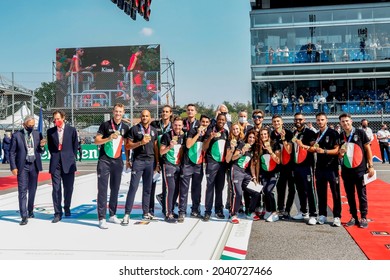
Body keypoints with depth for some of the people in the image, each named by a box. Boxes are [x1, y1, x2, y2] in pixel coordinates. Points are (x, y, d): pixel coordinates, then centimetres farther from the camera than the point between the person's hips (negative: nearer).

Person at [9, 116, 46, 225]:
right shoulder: (16, 135, -3)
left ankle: (30, 211, 29)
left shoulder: (37, 134, 5)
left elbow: (41, 152, 10)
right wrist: (13, 167, -9)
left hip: (34, 166, 3)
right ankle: (24, 216, -5)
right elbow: (12, 152, -1)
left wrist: (41, 146, -12)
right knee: (22, 191, -6)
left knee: (32, 190, 13)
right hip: (22, 166, -3)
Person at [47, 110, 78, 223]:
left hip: (68, 163, -1)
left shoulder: (71, 130, 2)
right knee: (56, 189, -3)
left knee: (68, 188, 6)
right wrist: (54, 156, 9)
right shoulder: (50, 131, 7)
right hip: (55, 163, 1)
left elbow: (75, 145, 7)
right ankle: (58, 213, 2)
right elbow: (50, 146, 16)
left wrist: (73, 158, 6)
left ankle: (67, 208, 27)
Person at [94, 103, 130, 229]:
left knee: (115, 189, 10)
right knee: (102, 189, -5)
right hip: (104, 160, -4)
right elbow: (96, 141, -4)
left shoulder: (125, 127, 9)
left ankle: (112, 215, 21)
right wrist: (109, 138, -19)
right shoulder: (105, 125, -2)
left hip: (118, 161, 4)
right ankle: (102, 218, -4)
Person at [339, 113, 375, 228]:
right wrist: (340, 153, -9)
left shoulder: (360, 132, -3)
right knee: (350, 195, 9)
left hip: (360, 169, -4)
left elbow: (368, 149, -1)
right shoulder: (340, 136, 7)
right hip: (346, 170, 4)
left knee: (362, 195, 2)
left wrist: (370, 166, -6)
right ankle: (354, 217, 19)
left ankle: (363, 218, 12)